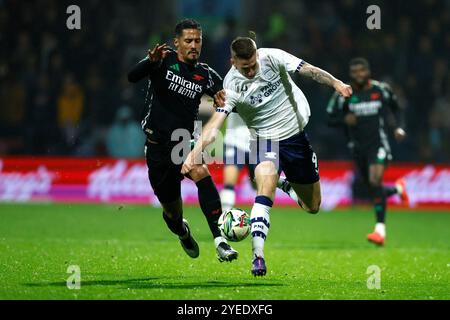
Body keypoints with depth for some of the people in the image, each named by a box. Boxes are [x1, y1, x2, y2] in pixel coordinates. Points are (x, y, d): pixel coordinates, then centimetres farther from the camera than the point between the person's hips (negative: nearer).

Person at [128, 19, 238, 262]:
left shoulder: (205, 75, 5)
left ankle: (220, 242, -39)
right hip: (157, 145, -1)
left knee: (201, 173, -32)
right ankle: (182, 232, 46)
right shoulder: (164, 60, -5)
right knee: (172, 210, 7)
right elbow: (132, 77, -21)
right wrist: (151, 61, -42)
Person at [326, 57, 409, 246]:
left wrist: (399, 128, 0)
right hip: (358, 147, 3)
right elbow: (330, 119, 3)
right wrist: (344, 120, -18)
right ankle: (398, 188, 43)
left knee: (375, 181, -22)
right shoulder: (344, 94, -1)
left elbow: (395, 109, 16)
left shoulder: (381, 89, -1)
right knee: (372, 189, 8)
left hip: (378, 143, -3)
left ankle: (380, 230, -23)